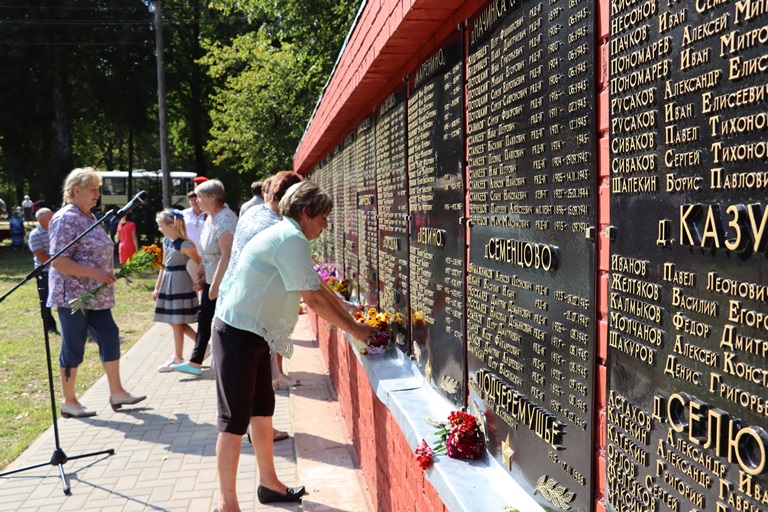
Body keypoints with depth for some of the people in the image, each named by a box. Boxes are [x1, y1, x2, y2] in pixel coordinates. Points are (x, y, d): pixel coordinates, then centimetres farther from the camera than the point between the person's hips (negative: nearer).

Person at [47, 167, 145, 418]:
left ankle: (116, 392, 17)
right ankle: (69, 402, 15)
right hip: (73, 295, -9)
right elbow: (58, 261, -20)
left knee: (110, 337, 7)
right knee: (73, 347, 1)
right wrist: (94, 273, -24)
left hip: (95, 296, 9)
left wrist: (107, 275, 13)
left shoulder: (90, 217, 14)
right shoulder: (66, 219, -13)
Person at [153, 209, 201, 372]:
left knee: (176, 322, 0)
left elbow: (201, 263, -13)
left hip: (180, 284, -9)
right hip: (167, 283, 9)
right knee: (175, 321, 12)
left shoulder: (184, 244, -17)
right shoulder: (166, 241, 8)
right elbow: (164, 265, 15)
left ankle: (177, 357, 14)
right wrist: (157, 287, 15)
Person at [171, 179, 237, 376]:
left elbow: (227, 255, -26)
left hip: (224, 281, -10)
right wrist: (201, 273, 15)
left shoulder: (225, 219, -22)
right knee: (204, 318, 16)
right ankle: (195, 362, 27)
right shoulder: (211, 217, 9)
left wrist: (216, 285, -25)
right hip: (212, 279, 10)